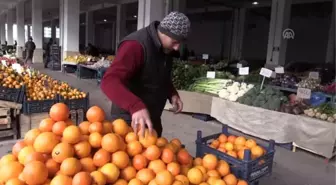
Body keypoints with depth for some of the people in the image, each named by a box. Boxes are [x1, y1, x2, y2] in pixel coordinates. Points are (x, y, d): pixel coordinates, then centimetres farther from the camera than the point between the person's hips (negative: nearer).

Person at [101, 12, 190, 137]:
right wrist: (136, 106, -50)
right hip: (129, 120, -8)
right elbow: (109, 81, -35)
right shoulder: (135, 45, -25)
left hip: (152, 119, 8)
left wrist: (172, 94, -3)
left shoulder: (166, 49, 1)